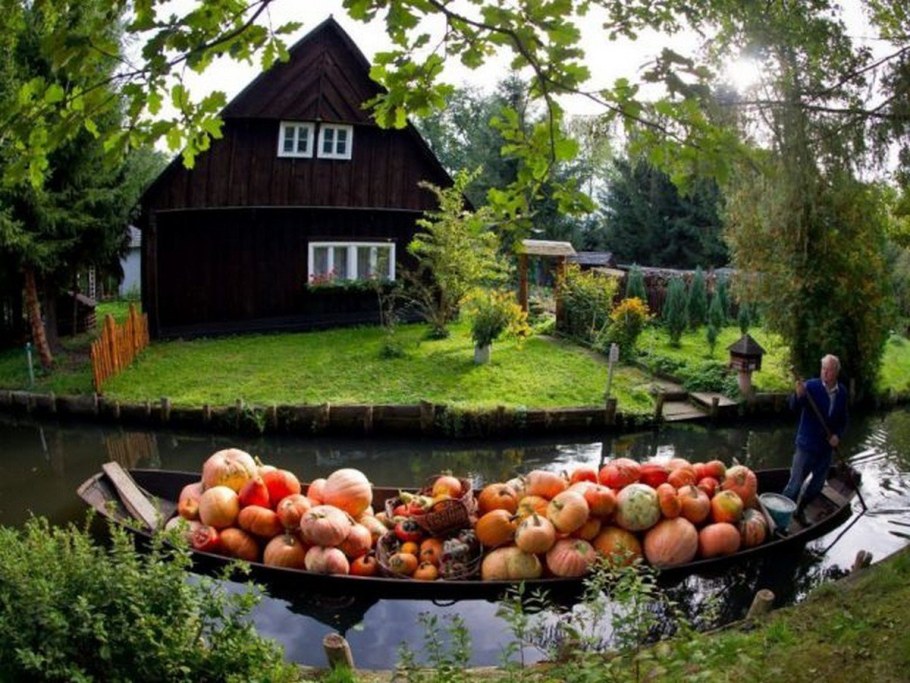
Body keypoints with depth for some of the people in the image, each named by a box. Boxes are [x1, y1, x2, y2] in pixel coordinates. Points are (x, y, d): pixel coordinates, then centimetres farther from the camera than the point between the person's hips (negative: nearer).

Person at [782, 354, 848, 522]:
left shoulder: (842, 392, 0)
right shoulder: (811, 386, -16)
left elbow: (843, 420, 11)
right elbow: (794, 407, -29)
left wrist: (838, 436, -7)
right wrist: (798, 395, -50)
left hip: (827, 447, 5)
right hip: (807, 445, -5)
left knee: (817, 486, 17)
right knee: (795, 484, -4)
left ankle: (800, 509, 37)